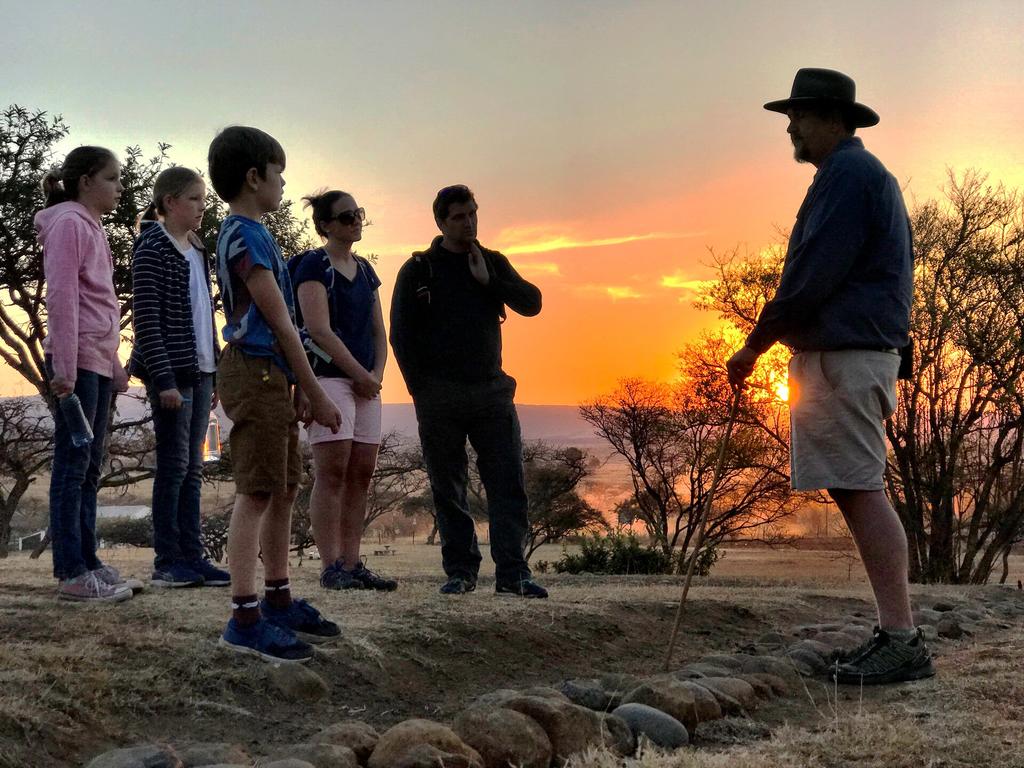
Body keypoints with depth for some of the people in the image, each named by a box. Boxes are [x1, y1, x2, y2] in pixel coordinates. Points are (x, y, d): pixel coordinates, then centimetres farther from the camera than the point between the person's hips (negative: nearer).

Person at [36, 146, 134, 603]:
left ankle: (84, 562, 18)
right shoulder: (68, 223, -8)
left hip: (99, 363, 10)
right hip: (77, 361, -10)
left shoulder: (92, 227, 21)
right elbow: (61, 297, -16)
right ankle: (72, 573, -6)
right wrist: (65, 368, -22)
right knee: (73, 465, -8)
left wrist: (115, 367, 21)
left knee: (89, 467, 11)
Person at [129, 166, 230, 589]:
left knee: (193, 467, 9)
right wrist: (164, 380, -19)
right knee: (174, 463, -4)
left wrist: (216, 373, 15)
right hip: (171, 372, -8)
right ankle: (166, 562, 2)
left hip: (200, 370, 8)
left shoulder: (197, 251, 16)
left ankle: (192, 556, 13)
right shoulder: (152, 249, -8)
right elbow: (146, 319, -14)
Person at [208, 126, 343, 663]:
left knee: (283, 491, 13)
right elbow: (279, 321, -14)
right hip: (255, 373, -10)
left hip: (268, 376, 10)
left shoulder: (249, 234, 19)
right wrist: (316, 394, -11)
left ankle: (277, 600, 22)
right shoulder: (246, 236, -12)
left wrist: (295, 390, 19)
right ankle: (245, 618, -10)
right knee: (257, 493, -11)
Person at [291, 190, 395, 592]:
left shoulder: (365, 270, 19)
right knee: (332, 473, -10)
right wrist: (360, 374, -11)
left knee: (361, 474, 4)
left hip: (365, 383, 8)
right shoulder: (314, 265, -4)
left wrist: (377, 374, 1)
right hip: (328, 377, -8)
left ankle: (352, 565, 8)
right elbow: (320, 330, -13)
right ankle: (331, 567, -9)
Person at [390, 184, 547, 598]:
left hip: (492, 391, 2)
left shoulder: (493, 263, 14)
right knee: (448, 488, 1)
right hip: (440, 396, -2)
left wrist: (488, 281, -8)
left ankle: (512, 572, -3)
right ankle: (460, 571, 9)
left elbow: (532, 303, 3)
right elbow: (401, 334, 2)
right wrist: (421, 390, -4)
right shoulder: (417, 270, 4)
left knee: (508, 482, -5)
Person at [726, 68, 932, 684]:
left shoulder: (847, 173, -10)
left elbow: (813, 275, -17)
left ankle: (902, 640, -12)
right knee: (856, 491, 9)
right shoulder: (865, 173, 23)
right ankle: (897, 635, 11)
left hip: (843, 356, -11)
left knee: (860, 491, -12)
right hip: (860, 352, 11)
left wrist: (755, 345, -9)